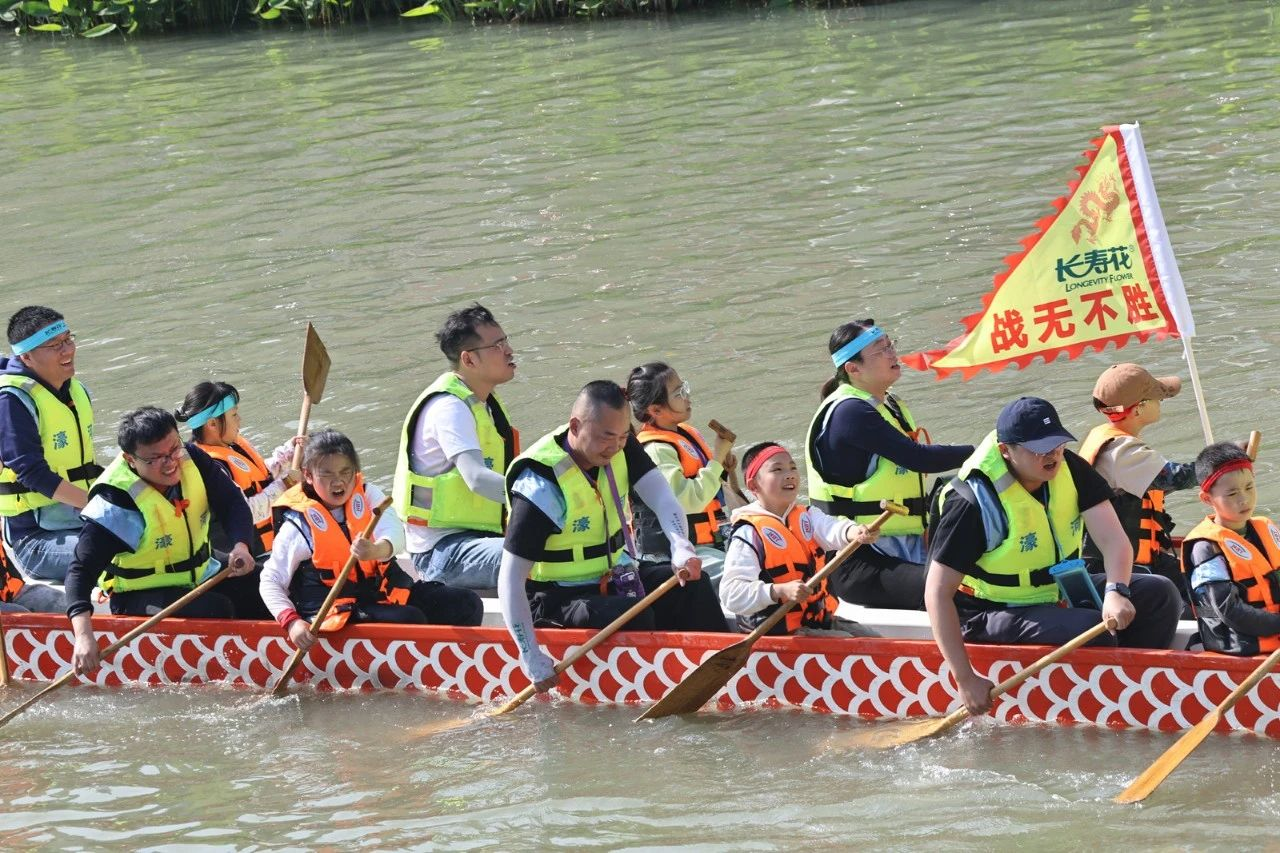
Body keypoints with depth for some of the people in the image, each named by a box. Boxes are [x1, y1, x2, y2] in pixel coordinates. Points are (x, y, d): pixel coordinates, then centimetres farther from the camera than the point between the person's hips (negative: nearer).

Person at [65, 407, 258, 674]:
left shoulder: (192, 460, -9)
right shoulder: (116, 504, -26)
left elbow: (233, 505, -3)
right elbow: (81, 570, -28)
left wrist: (240, 546, -26)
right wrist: (83, 636, -43)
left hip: (200, 575, 7)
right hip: (140, 599, -7)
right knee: (215, 610, -30)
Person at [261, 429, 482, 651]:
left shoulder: (369, 496, 6)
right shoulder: (298, 525, -3)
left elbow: (395, 534, -14)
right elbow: (270, 582, -2)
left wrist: (377, 550, -40)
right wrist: (292, 623, -20)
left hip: (386, 591, 5)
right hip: (340, 606, -5)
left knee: (466, 604, -9)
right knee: (410, 621, -31)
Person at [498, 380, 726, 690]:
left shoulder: (621, 448, -3)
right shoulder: (542, 487, -24)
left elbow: (661, 498, -14)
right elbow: (510, 580, -25)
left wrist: (681, 548, -37)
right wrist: (533, 661, -31)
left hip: (613, 580, 7)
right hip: (558, 601, -7)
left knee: (692, 586, -15)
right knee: (636, 617, -31)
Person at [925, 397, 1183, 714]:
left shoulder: (1070, 470, -6)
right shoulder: (974, 502, -24)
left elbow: (1114, 539, -14)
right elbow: (938, 594, -25)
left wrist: (1116, 591, -38)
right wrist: (966, 681, -30)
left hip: (1059, 593, 7)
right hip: (993, 615, -7)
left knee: (1159, 594, -9)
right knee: (1092, 631, -31)